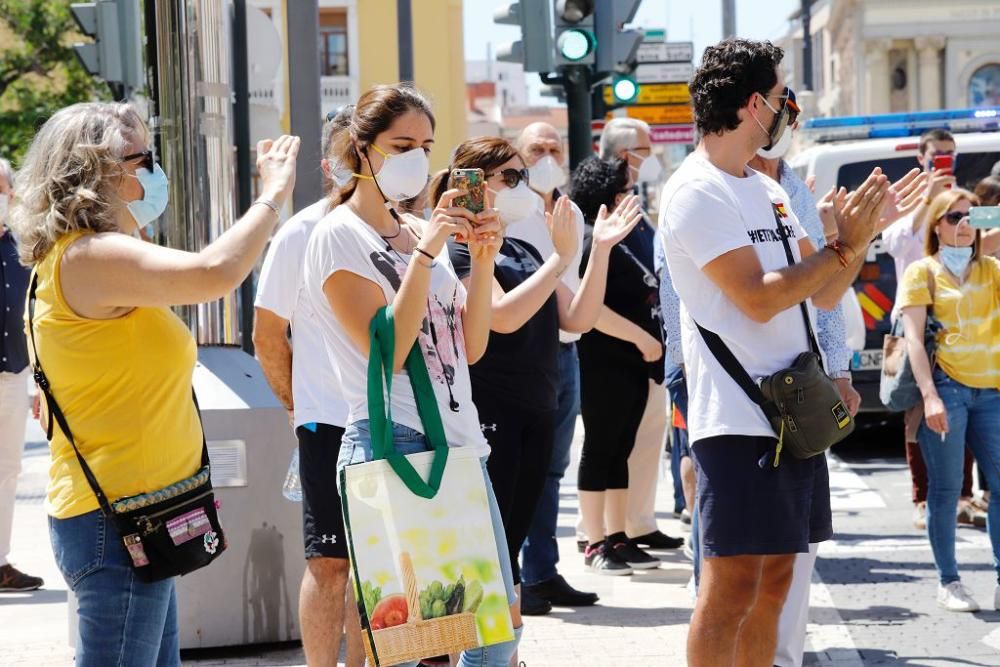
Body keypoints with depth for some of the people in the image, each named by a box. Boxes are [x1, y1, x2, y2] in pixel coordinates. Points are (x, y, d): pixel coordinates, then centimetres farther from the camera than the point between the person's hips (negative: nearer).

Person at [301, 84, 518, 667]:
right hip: (395, 447, -8)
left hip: (460, 444, 8)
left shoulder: (423, 230, 14)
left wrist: (482, 262, -2)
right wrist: (424, 253, -19)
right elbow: (387, 351, -17)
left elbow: (471, 346, 10)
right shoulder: (340, 236, -7)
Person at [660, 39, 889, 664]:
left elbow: (823, 294, 16)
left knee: (774, 579, 11)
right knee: (731, 586, -8)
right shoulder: (697, 191, -11)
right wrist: (844, 245, -12)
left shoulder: (767, 191, 15)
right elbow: (758, 299, -19)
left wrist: (862, 231, 1)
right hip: (737, 419, -9)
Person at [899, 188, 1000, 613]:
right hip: (946, 388, -4)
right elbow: (914, 337, -4)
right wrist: (929, 395, -15)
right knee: (946, 489, -1)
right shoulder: (922, 272, 3)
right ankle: (948, 584, 6)